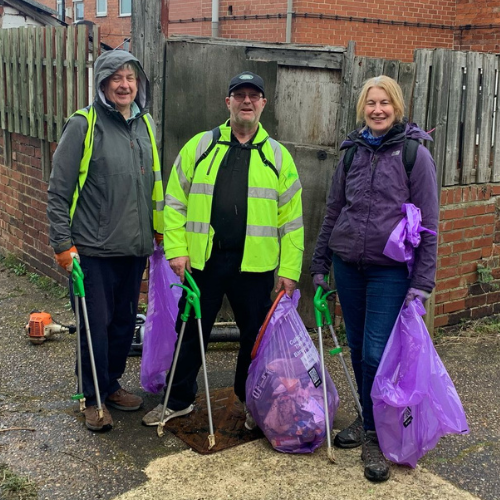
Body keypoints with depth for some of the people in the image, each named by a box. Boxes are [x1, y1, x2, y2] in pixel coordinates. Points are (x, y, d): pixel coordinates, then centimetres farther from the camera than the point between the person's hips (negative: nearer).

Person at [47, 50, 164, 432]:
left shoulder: (146, 125, 9)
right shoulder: (84, 125, -8)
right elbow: (58, 192, -7)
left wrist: (159, 229, 18)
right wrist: (63, 245, -10)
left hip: (135, 247, 5)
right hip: (94, 249, -5)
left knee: (125, 322, 14)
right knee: (96, 325, 2)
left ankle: (112, 385, 33)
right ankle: (94, 397, 19)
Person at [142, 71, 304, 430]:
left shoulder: (278, 155, 5)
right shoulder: (200, 146, 4)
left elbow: (291, 219, 3)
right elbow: (175, 202, 4)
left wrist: (289, 270, -3)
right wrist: (176, 249, -6)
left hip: (255, 265, 0)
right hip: (203, 261, 0)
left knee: (256, 335, 11)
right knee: (192, 332, 11)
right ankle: (180, 400, 29)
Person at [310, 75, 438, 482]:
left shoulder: (415, 154, -4)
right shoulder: (352, 153, 9)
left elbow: (428, 223, -5)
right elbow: (333, 212, 15)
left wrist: (422, 283, -8)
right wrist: (319, 265, 13)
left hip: (390, 269, -4)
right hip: (347, 264, 4)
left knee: (376, 353, -7)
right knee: (357, 347, 12)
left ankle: (374, 436, 12)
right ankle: (368, 418, 32)